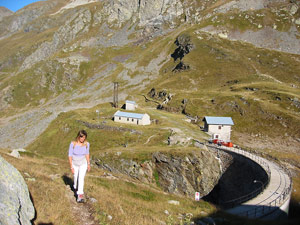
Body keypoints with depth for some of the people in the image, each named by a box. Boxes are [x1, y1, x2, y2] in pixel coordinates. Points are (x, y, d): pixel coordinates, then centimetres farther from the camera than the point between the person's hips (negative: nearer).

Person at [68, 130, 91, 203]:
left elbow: (87, 154, 0)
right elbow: (70, 155, -15)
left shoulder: (86, 144, -16)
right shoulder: (73, 144, -23)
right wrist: (71, 167, -14)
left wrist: (88, 164, 7)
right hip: (75, 164, 0)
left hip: (83, 164, 0)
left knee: (81, 178, -15)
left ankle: (80, 195, -17)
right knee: (76, 177, 19)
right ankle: (76, 187, 50)